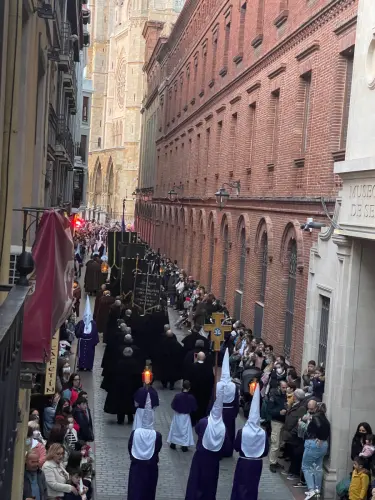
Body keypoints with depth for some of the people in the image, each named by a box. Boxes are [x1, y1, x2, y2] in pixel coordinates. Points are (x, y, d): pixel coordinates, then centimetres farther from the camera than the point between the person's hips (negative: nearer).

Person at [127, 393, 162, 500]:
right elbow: (158, 449, -4)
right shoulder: (157, 435, -19)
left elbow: (129, 447, -2)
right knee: (148, 489, 14)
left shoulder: (135, 433, -16)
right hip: (151, 466, 0)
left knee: (135, 488, 12)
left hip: (136, 465, 0)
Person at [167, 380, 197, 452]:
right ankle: (184, 446, 15)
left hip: (177, 416, 0)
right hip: (186, 416, 0)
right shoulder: (191, 397, -19)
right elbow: (194, 408, -10)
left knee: (175, 429, 17)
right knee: (185, 430, 13)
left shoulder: (177, 396, -20)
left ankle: (173, 444, 27)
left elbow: (173, 406, -12)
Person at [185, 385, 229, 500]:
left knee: (196, 479, 10)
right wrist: (218, 456, 8)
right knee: (210, 482, 13)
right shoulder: (223, 427, -14)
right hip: (214, 458, 1)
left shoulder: (203, 422, -18)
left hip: (200, 456, -1)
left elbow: (197, 430, 5)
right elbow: (223, 447, -7)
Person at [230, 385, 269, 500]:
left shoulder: (242, 432, -15)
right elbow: (266, 451, -4)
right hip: (257, 463, 1)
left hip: (243, 462, -1)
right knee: (253, 486, 13)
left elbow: (236, 447, -5)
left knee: (241, 485, 13)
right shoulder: (263, 433, -11)